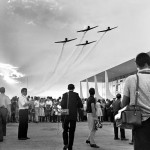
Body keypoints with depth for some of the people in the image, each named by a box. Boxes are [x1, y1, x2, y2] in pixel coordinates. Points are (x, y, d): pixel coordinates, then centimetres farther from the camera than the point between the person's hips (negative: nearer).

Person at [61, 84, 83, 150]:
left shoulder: (64, 95, 0)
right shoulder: (76, 95, 2)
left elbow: (62, 105, -11)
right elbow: (81, 105, 2)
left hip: (65, 115, 0)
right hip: (73, 116, 0)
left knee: (65, 130, 16)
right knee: (71, 132, 10)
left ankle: (66, 144, -4)